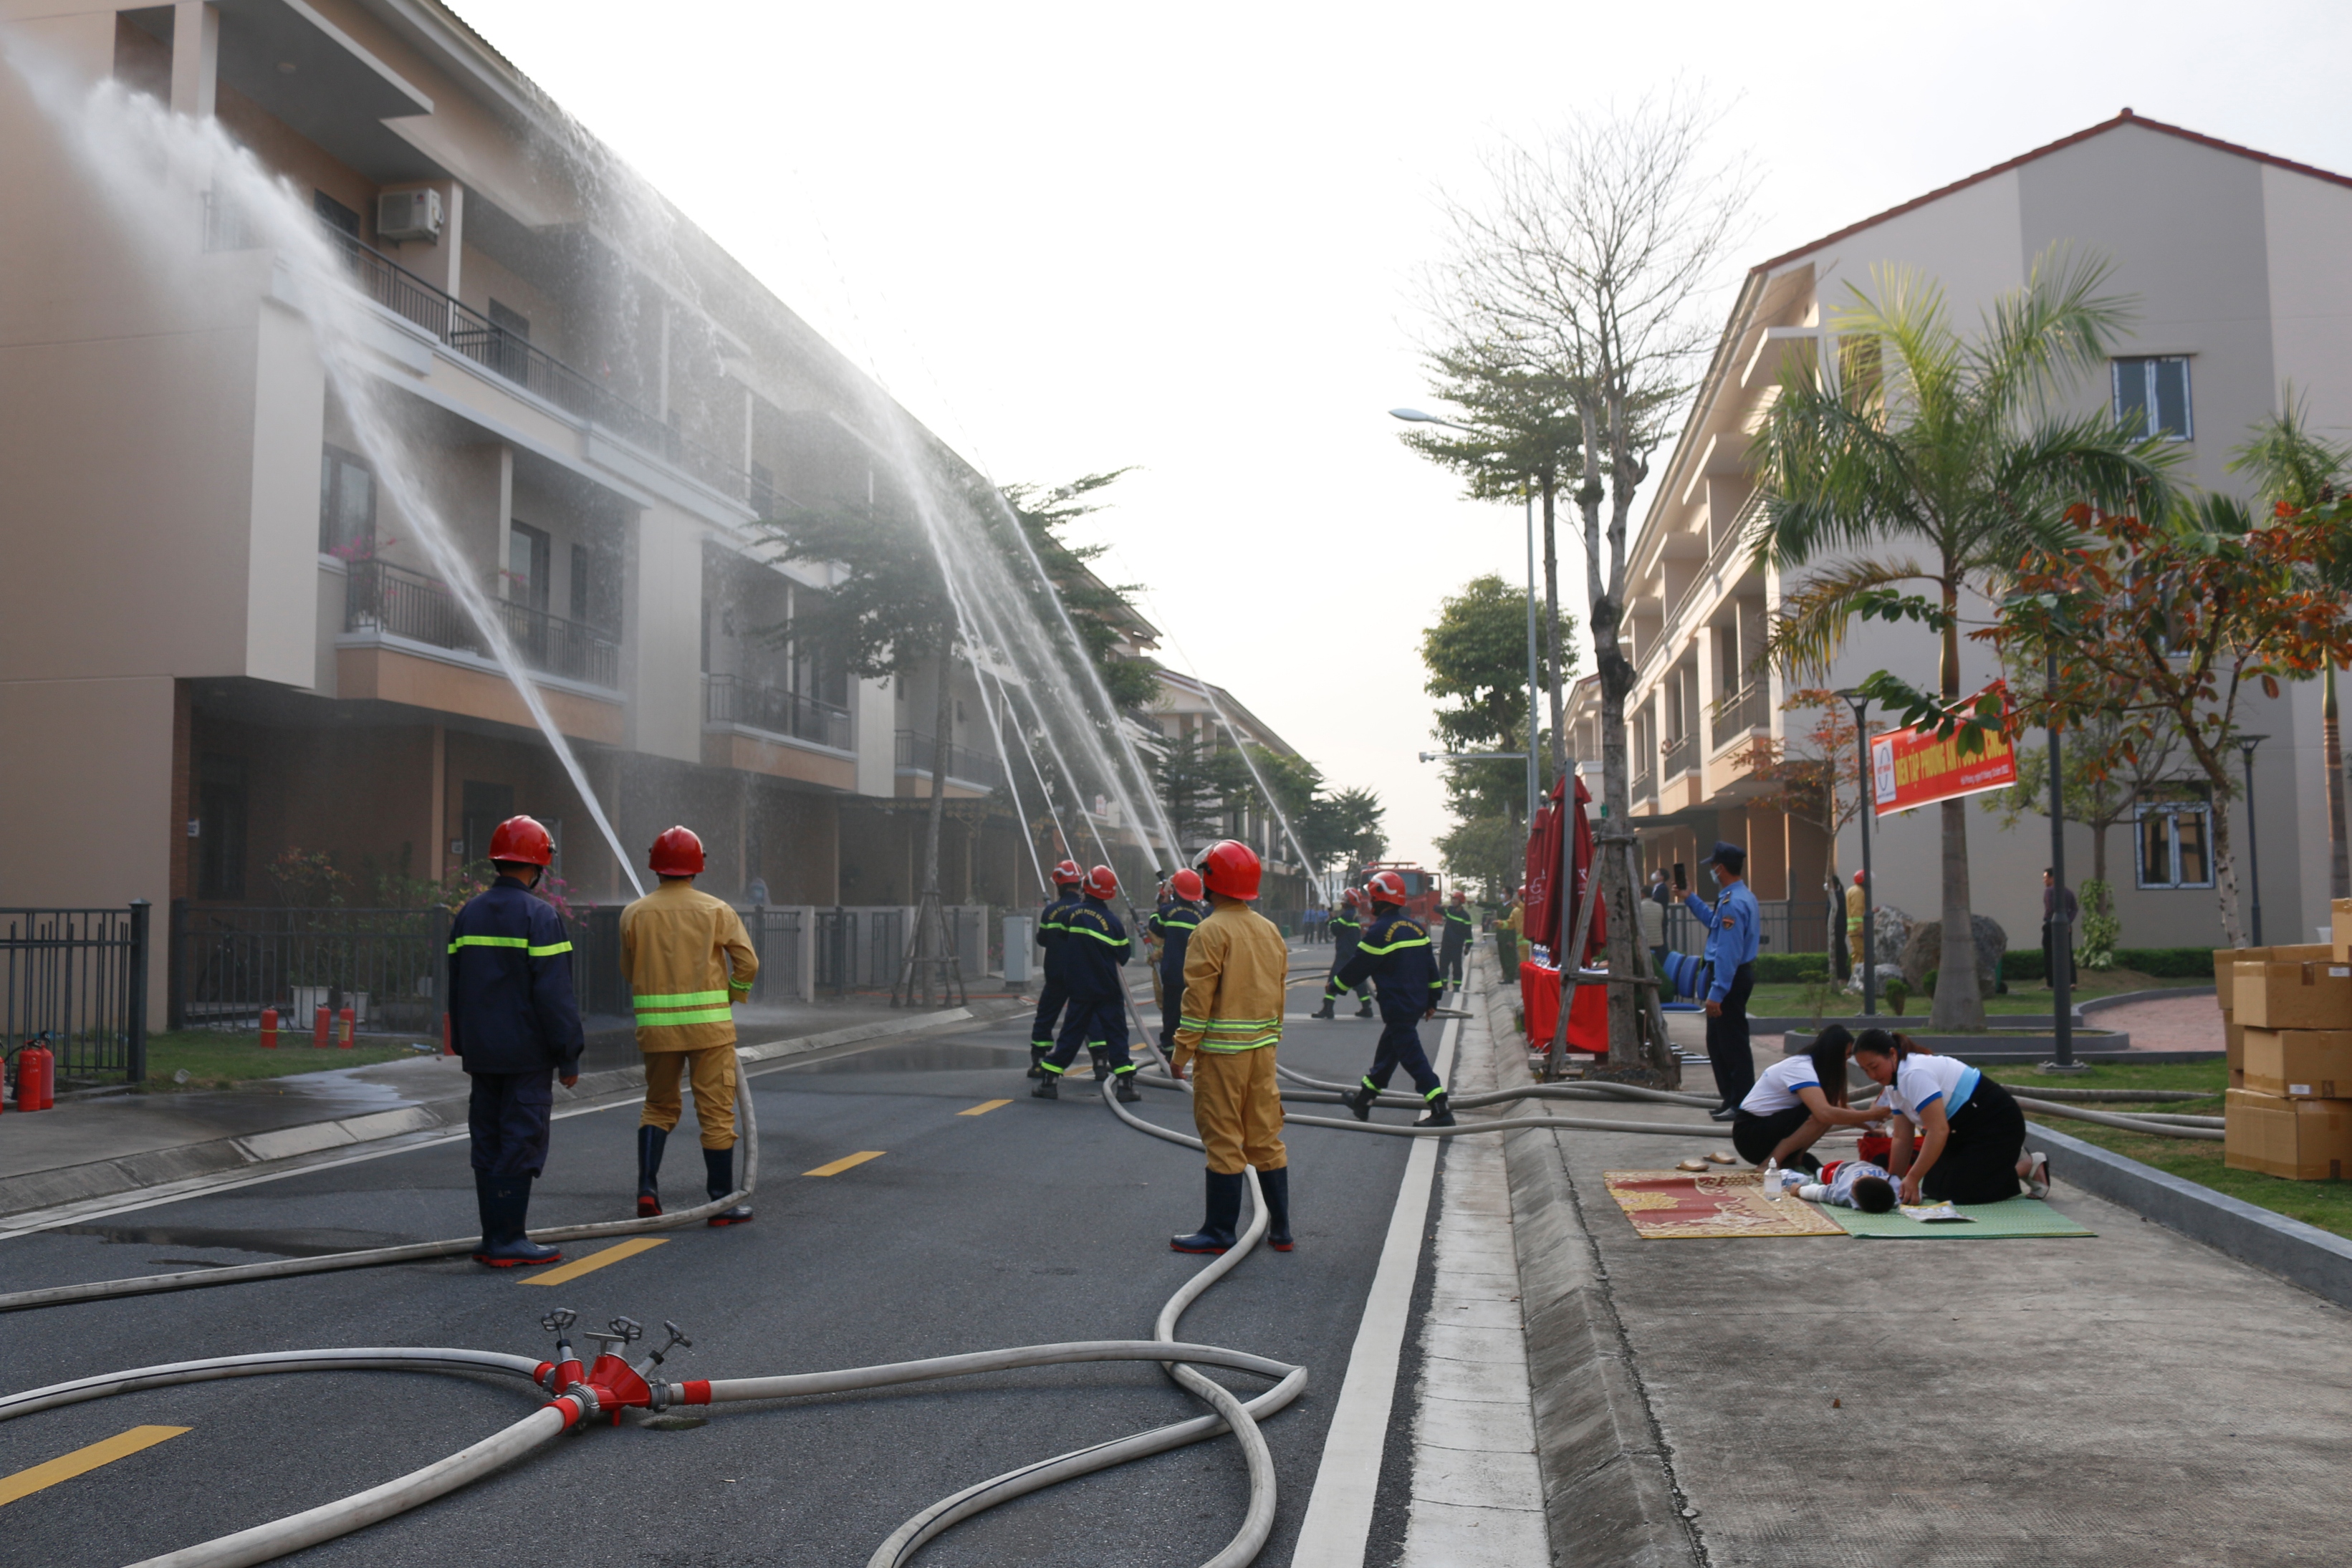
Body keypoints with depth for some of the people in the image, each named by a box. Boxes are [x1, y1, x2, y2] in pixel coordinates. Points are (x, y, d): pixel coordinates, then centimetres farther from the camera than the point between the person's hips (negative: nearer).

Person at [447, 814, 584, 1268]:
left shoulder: (468, 915, 9)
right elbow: (555, 995, -15)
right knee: (521, 1142, -3)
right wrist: (570, 1057, -10)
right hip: (528, 1055, -7)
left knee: (489, 1142, 11)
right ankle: (507, 1241, -2)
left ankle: (496, 1238, 16)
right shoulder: (540, 916, -13)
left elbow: (456, 990, 15)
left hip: (483, 1055, 7)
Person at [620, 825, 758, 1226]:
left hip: (655, 1025, 2)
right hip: (708, 1024, -2)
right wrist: (731, 996, 10)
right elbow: (748, 962, -6)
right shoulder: (716, 911, -4)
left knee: (659, 1106, 19)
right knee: (716, 1112, 4)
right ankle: (722, 1202, 7)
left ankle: (647, 1188, 6)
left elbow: (629, 971, 9)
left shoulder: (634, 914, 2)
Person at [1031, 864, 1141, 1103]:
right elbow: (1124, 955, -2)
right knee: (1116, 1034, 4)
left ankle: (1049, 1081, 10)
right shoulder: (1112, 921, -11)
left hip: (1079, 987, 3)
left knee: (1071, 1033, 10)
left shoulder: (1073, 914, -3)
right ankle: (1125, 1085, 1)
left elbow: (1063, 938, 13)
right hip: (1108, 990, -3)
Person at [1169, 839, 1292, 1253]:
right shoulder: (1270, 930, 10)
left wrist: (1182, 1052, -9)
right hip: (1262, 1048, 7)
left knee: (1223, 1139, 0)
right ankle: (1279, 1229, 18)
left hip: (1222, 1049, -7)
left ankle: (1221, 1231, 8)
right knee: (1266, 1137, 12)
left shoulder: (1211, 932, -13)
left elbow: (1198, 998, -15)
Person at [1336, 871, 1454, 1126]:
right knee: (1386, 1050, 19)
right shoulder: (1416, 927, 9)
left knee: (1412, 1056, -7)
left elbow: (1358, 967, -8)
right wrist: (1432, 999, 21)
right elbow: (1430, 966, 13)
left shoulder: (1380, 931, -15)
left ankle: (1441, 1112, -12)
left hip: (1397, 1007, -9)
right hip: (1417, 1003, 9)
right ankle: (1363, 1100, 31)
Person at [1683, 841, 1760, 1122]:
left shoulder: (1733, 903, -23)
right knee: (1716, 1041, 19)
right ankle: (1730, 1098, 26)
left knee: (1732, 1043, -3)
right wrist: (1690, 899, 31)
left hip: (1731, 976, -11)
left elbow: (1728, 953, -25)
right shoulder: (1743, 896, 11)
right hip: (1737, 974, 11)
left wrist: (1717, 993, -24)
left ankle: (1742, 1104, 4)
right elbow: (1715, 922, 29)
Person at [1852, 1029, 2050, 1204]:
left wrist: (1912, 1179, -31)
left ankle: (2029, 1166, 1)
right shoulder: (1894, 1083, 3)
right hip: (1966, 1131, 10)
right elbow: (1901, 1139, 3)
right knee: (1933, 1188, 5)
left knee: (1957, 1192, -17)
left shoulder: (1915, 1074, -27)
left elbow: (1939, 1131, -32)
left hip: (1996, 1124, -10)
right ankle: (2008, 1159, 19)